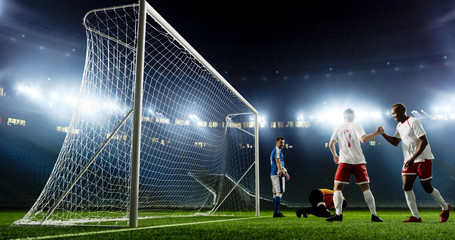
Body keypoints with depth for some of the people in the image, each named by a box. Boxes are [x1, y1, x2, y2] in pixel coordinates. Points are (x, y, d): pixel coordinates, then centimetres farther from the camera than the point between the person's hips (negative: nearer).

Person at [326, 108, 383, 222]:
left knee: (337, 188, 2)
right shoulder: (356, 126, 4)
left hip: (344, 161, 0)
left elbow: (331, 144, 6)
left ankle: (338, 213, -11)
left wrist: (335, 155, 21)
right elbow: (364, 139, -15)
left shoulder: (338, 128, 9)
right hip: (358, 161, 1)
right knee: (366, 188, 8)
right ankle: (374, 215, 7)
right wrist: (376, 133, -6)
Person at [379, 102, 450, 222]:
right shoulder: (399, 126, 12)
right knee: (406, 187, -4)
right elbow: (395, 142, 20)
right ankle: (415, 216, 2)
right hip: (409, 161, 8)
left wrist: (412, 158, -24)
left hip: (423, 159, -7)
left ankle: (445, 208, 28)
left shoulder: (413, 122, -14)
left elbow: (423, 142, -19)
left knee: (427, 188, 1)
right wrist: (383, 134, 4)